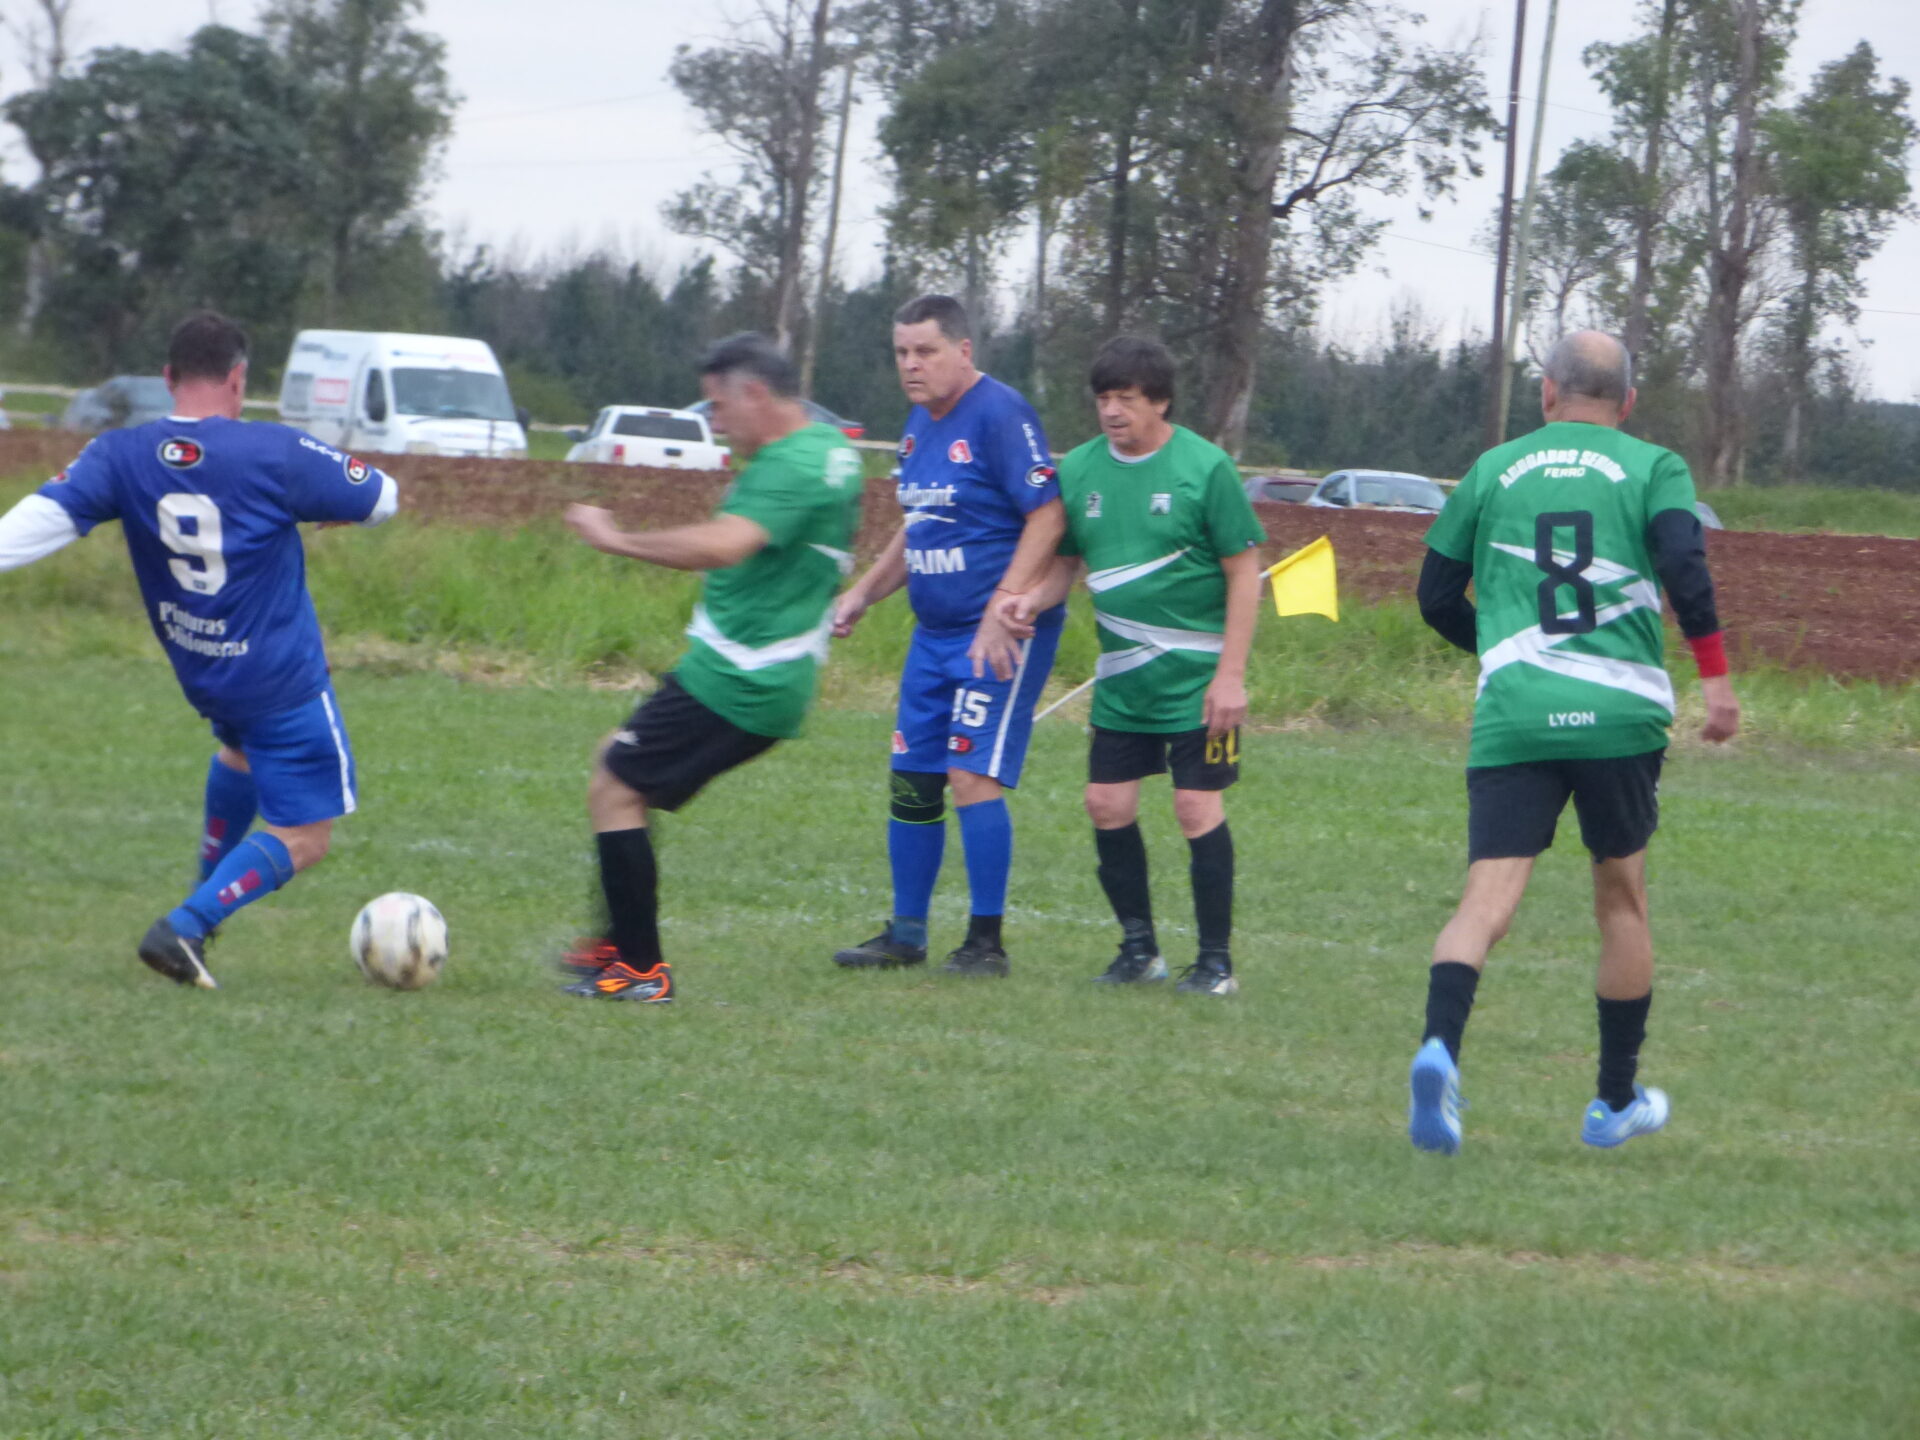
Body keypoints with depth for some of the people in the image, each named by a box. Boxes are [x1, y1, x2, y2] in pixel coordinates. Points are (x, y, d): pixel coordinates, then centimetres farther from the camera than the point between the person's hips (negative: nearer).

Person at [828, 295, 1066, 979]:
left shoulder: (1000, 415, -15)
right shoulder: (920, 422, 13)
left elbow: (1047, 517, -20)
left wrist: (1002, 615, -23)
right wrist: (865, 591, 17)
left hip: (1000, 636, -9)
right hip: (934, 633, 9)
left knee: (972, 775, -13)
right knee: (912, 781, 9)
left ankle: (986, 942, -7)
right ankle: (906, 934, 19)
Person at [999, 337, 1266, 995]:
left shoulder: (1204, 467, -10)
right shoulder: (1079, 469, 4)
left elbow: (1245, 572, -7)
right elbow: (1066, 563, 15)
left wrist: (1230, 675, -12)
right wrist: (1030, 599, -8)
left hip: (1197, 676, -5)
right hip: (1120, 678, 5)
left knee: (1197, 807, -6)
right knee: (1107, 805, 4)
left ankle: (1216, 960, 3)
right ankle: (1139, 947, 19)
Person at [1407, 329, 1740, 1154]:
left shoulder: (1493, 470, 13)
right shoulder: (1652, 469, 7)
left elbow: (1437, 598, 15)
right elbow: (1685, 565, -11)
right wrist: (1714, 675, -7)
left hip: (1512, 716, 1)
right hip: (1621, 714, 0)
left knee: (1487, 901, -7)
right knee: (1622, 902, 17)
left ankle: (1440, 1045, -35)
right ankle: (1617, 1101, 25)